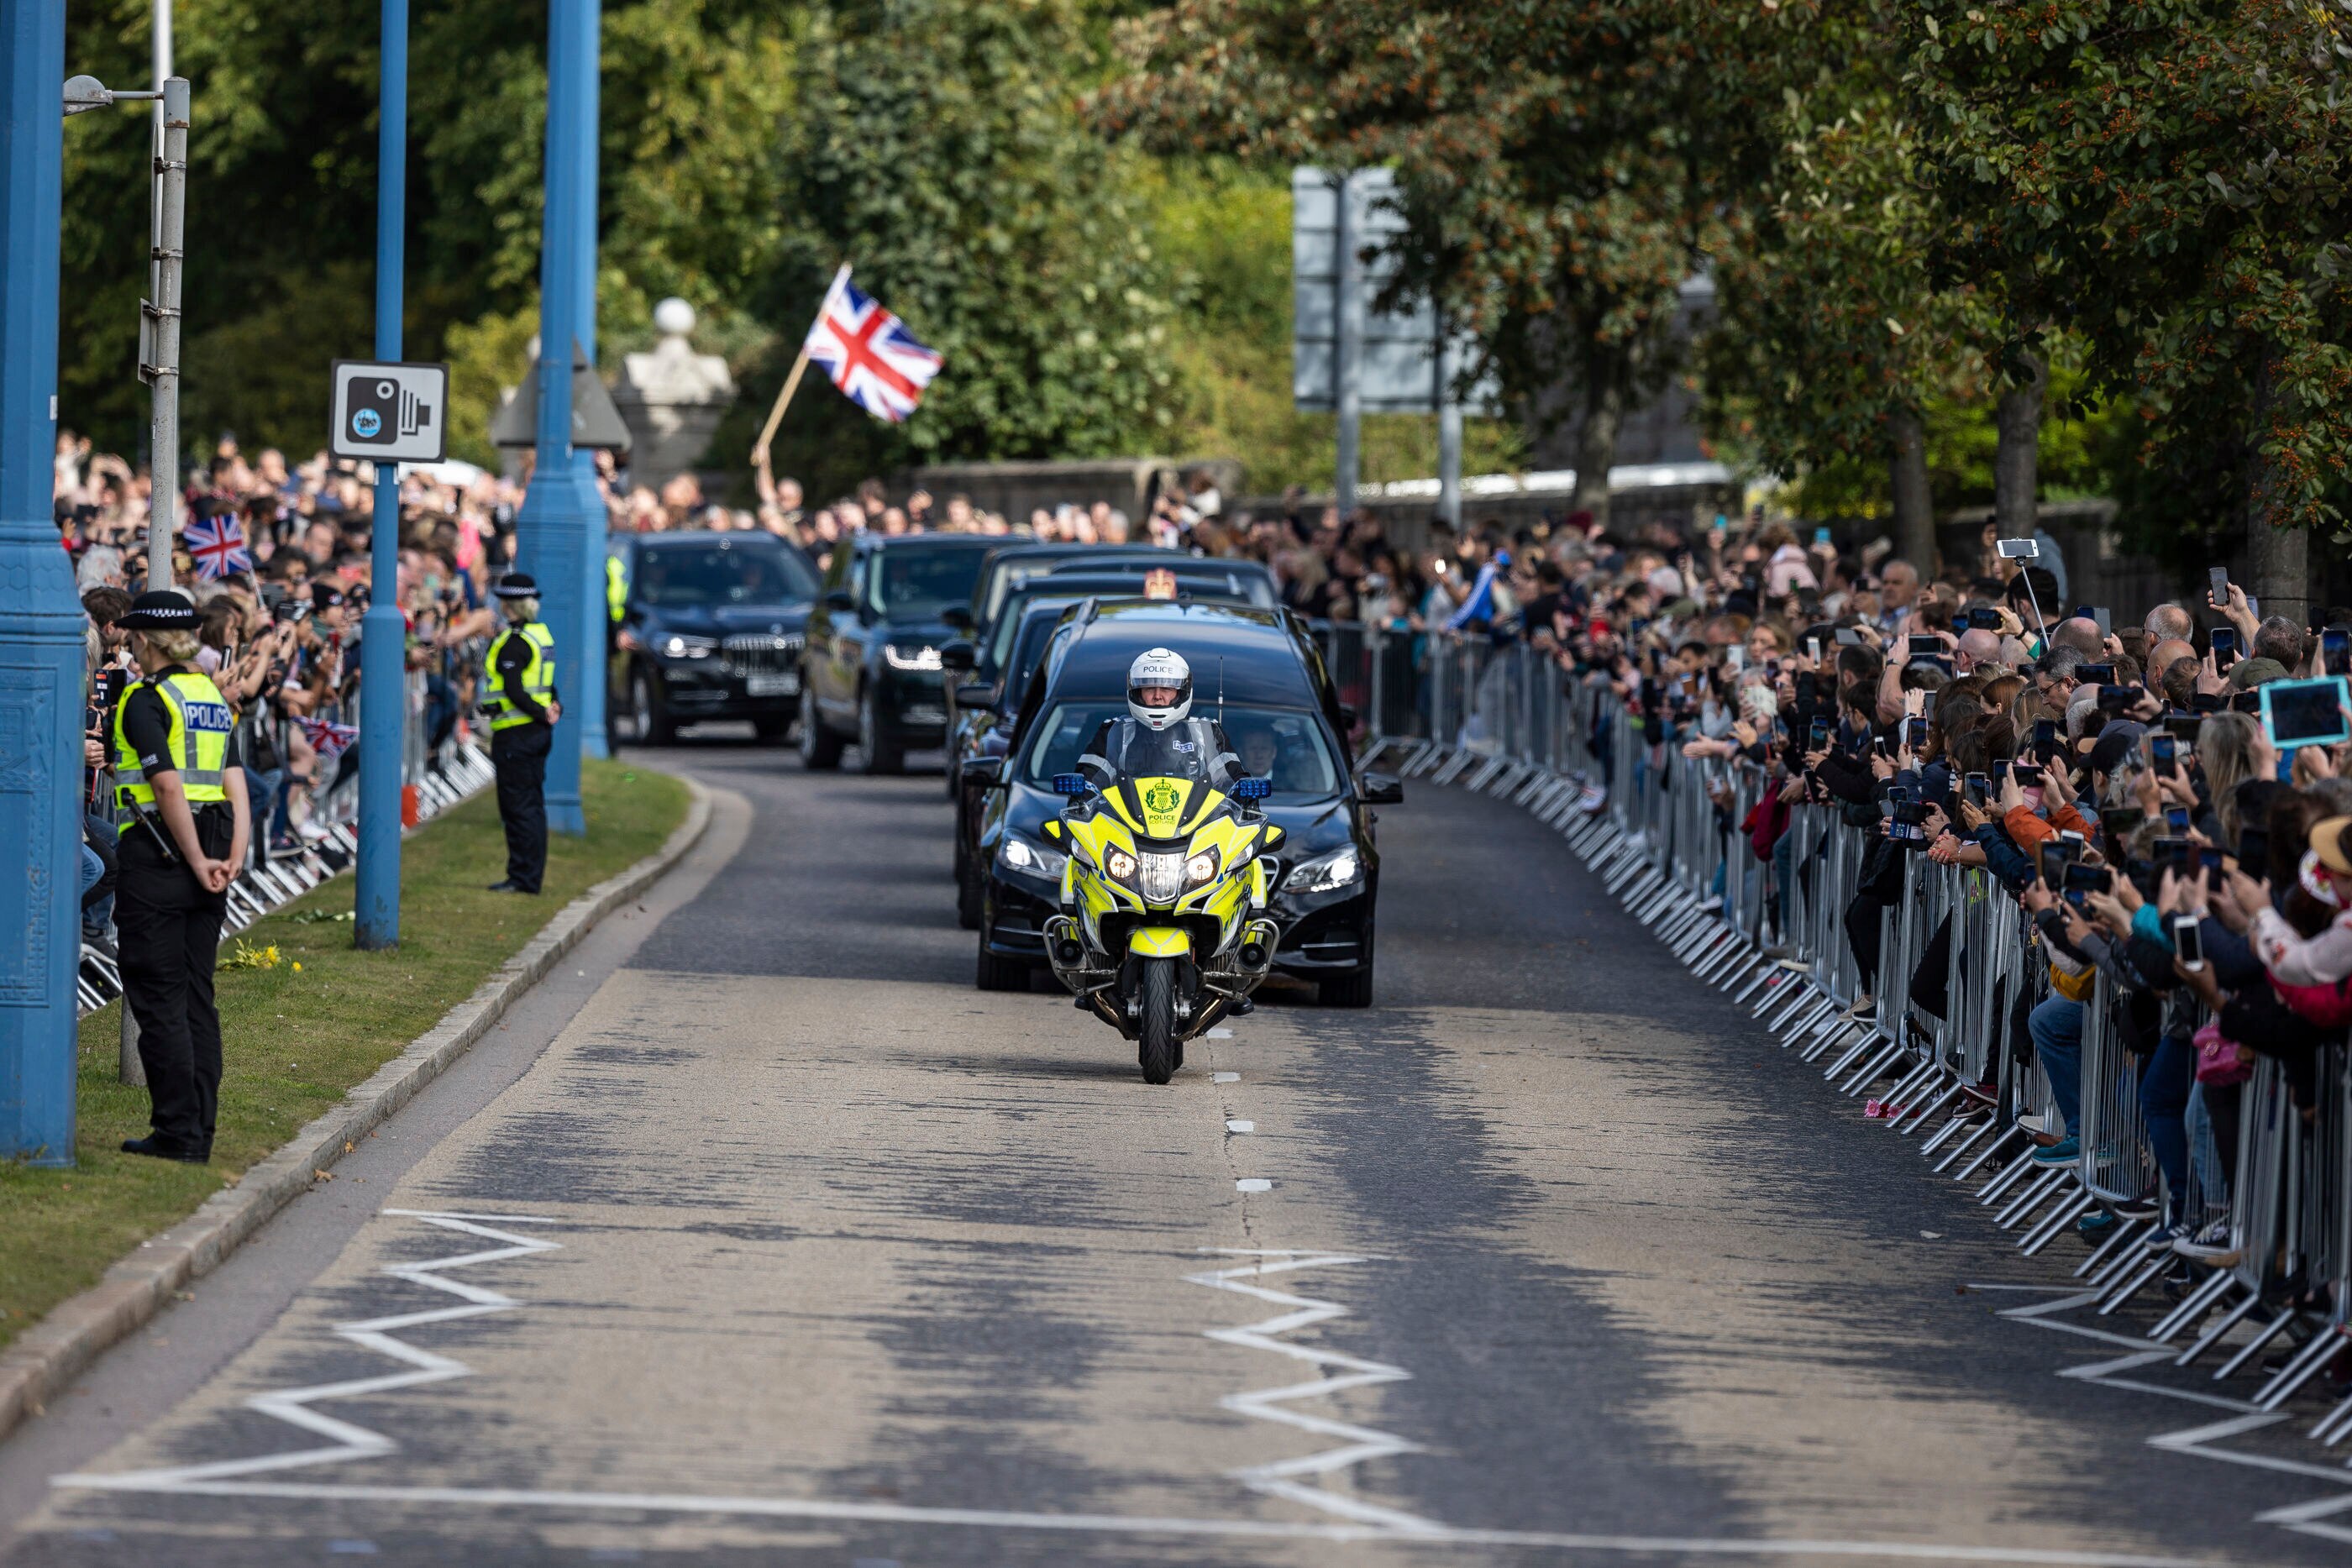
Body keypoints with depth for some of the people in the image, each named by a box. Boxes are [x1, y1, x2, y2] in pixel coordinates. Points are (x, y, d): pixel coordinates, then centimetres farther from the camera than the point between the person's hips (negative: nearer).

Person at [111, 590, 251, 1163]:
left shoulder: (146, 701, -11)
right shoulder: (215, 698, 12)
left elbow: (169, 788, -20)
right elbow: (237, 788, 4)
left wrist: (198, 863, -14)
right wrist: (232, 858, -5)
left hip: (157, 856, -7)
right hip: (204, 862, 7)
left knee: (157, 998, -2)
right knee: (196, 997, 11)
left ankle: (178, 1133, -4)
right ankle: (199, 1132, 12)